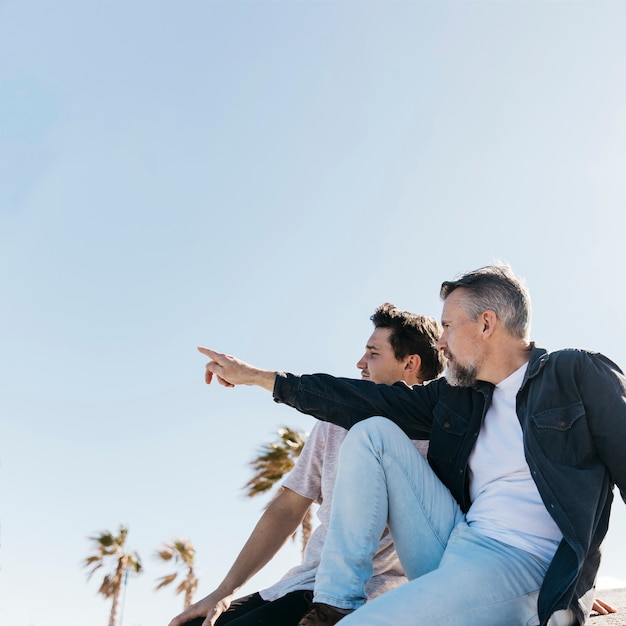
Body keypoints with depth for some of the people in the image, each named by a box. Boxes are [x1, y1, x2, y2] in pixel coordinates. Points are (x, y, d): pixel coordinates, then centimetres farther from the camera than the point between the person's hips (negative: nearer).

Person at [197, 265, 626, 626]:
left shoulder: (580, 375, -3)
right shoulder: (456, 393, 13)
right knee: (371, 432, -1)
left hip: (526, 567, -7)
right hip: (453, 548, 7)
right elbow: (368, 401, 14)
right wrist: (255, 376, 15)